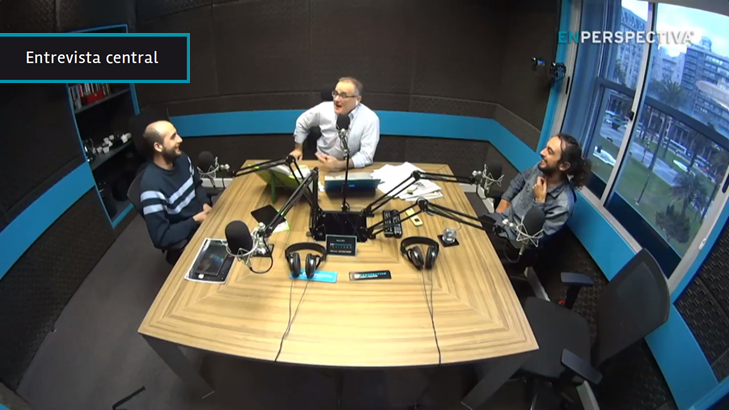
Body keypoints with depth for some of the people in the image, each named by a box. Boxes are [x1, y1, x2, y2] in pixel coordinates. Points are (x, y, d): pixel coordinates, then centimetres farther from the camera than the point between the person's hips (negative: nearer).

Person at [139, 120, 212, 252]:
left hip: (201, 216, 7)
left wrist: (205, 204, -5)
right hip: (186, 240, -7)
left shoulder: (182, 158, -4)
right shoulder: (152, 186, -26)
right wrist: (195, 221, -20)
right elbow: (160, 238, -24)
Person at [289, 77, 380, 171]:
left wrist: (340, 165, -35)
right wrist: (298, 149, 16)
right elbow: (302, 122, 12)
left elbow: (366, 155, -22)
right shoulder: (323, 108, -8)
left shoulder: (370, 119, -19)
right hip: (319, 164, 2)